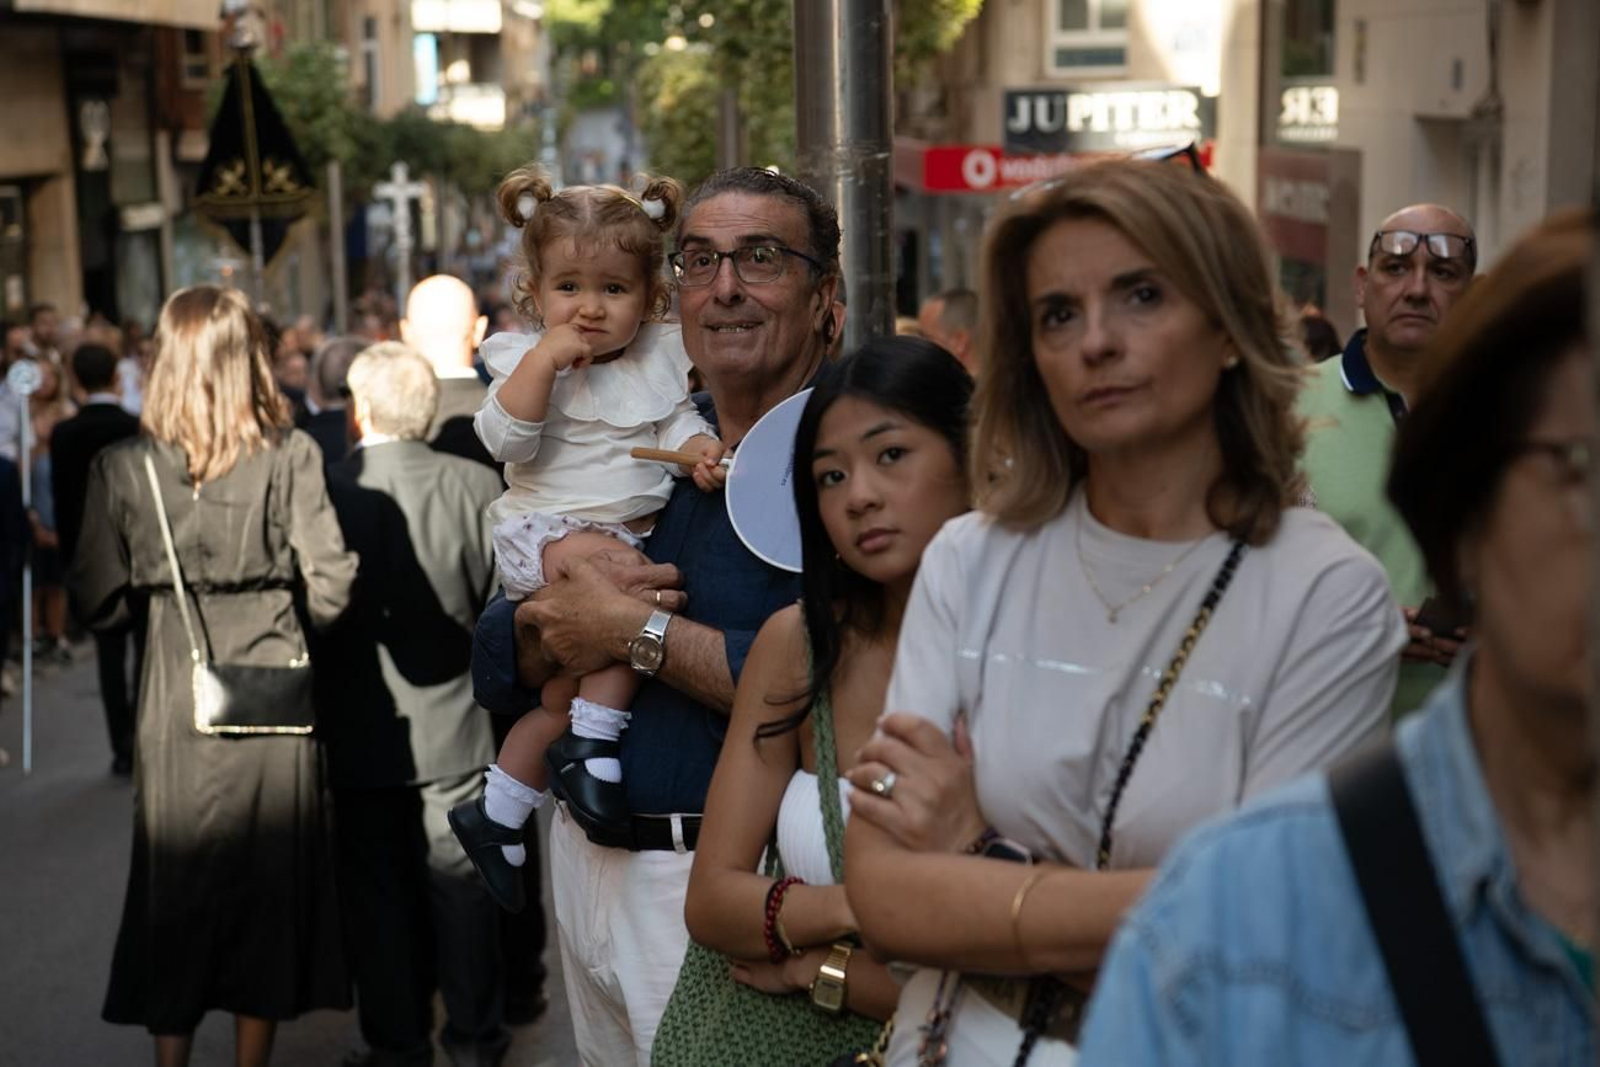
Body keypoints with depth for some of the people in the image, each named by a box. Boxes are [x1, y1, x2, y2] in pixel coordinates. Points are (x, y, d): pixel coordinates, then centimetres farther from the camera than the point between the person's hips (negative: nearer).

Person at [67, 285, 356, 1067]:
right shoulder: (290, 455, -9)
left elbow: (98, 604, -3)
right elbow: (330, 589, -11)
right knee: (268, 885, 12)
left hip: (174, 704, 1)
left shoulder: (122, 467, -6)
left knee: (175, 892, 14)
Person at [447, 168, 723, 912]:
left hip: (634, 528, 5)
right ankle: (593, 745, -24)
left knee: (565, 691, 8)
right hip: (547, 531, -5)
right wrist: (545, 358, -22)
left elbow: (677, 418, 6)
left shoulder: (658, 358, 9)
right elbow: (506, 440, -16)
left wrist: (697, 444, -16)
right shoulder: (526, 359, -3)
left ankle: (495, 815, 26)